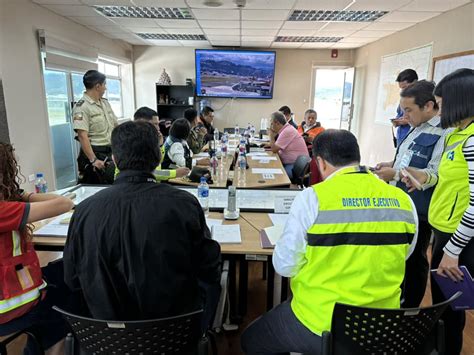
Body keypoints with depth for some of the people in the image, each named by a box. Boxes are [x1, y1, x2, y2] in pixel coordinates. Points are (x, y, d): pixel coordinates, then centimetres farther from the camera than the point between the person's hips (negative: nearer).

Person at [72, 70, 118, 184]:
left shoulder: (105, 103, 13)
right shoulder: (82, 107, -13)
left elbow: (116, 126, 17)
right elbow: (82, 136, -20)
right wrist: (93, 160, -25)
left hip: (111, 152, 8)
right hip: (95, 153, -8)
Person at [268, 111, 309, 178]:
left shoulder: (287, 131, -17)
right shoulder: (286, 129, 13)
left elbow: (274, 149, -15)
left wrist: (271, 134, -6)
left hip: (296, 165, -10)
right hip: (290, 163, 10)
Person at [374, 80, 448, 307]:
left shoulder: (445, 133, -19)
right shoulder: (418, 128, 13)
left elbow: (436, 175, -26)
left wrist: (396, 174, -27)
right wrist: (393, 165, 6)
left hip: (418, 210, -9)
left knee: (414, 260, 8)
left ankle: (410, 309, 29)